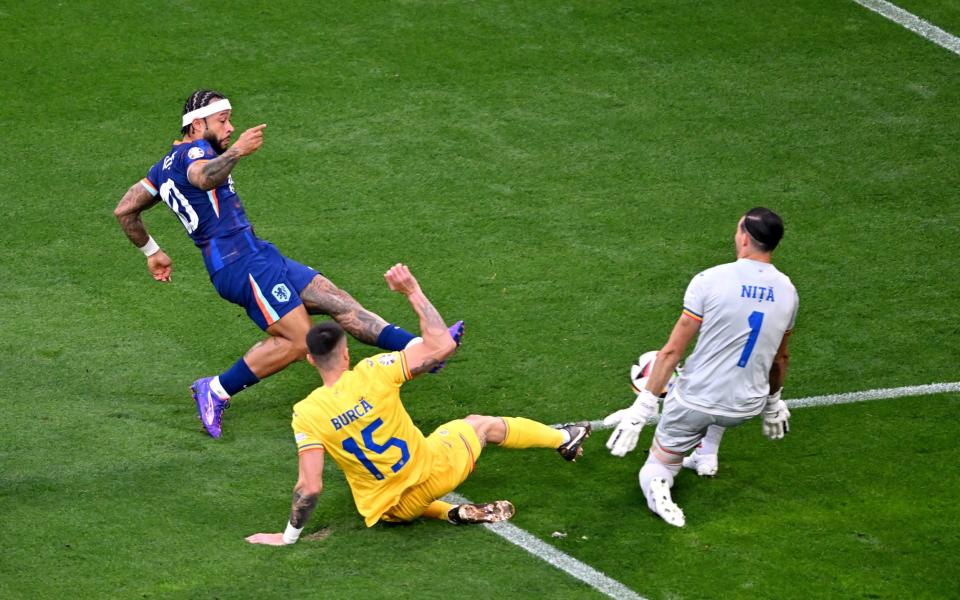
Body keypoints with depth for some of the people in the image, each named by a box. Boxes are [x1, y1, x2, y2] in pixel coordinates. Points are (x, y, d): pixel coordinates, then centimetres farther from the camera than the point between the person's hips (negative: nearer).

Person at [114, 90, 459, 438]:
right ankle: (216, 392, -6)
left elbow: (125, 210, 25)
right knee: (298, 340, -16)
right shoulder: (192, 151, -9)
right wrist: (235, 152, -46)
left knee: (339, 302, 5)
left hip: (257, 256, 11)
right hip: (242, 262, -11)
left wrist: (151, 252, 35)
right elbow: (204, 177, -34)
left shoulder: (166, 166, 21)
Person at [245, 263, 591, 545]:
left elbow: (310, 487, -22)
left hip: (390, 510, 0)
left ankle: (450, 512, 14)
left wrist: (288, 537, -10)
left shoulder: (306, 415, -20)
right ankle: (565, 440, 54)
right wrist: (413, 292, -6)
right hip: (434, 470, 0)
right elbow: (442, 345, -13)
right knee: (481, 424, 30)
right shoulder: (372, 374, -22)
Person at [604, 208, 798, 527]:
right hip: (746, 409, 4)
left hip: (694, 404, -4)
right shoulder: (787, 292, -2)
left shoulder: (710, 281, -15)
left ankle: (658, 487, -17)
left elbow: (673, 349, -13)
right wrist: (774, 401, 32)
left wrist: (644, 405, -7)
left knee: (656, 470, 18)